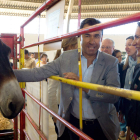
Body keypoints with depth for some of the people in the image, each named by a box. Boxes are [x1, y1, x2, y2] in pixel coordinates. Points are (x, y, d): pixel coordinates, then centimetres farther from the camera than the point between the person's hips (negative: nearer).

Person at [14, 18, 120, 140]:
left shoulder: (111, 62, -10)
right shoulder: (66, 57, -5)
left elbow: (114, 95, -19)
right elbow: (38, 73, -9)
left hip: (101, 127, -1)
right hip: (74, 123, 1)